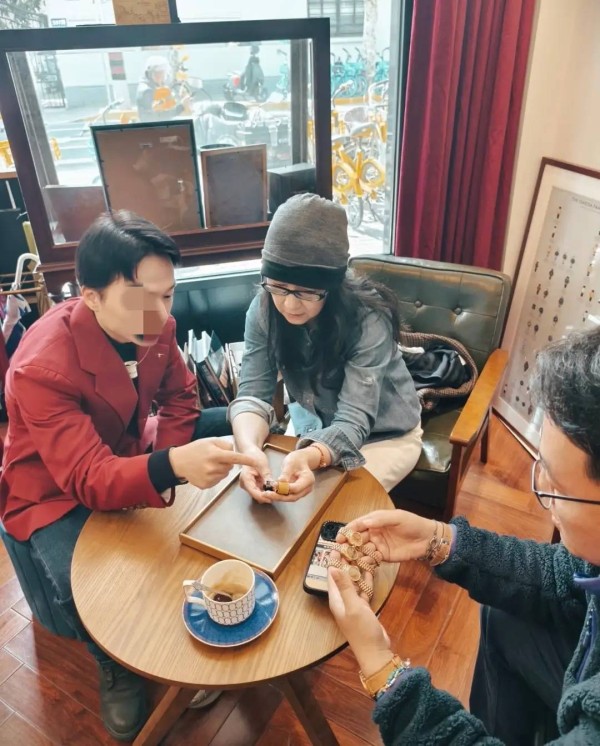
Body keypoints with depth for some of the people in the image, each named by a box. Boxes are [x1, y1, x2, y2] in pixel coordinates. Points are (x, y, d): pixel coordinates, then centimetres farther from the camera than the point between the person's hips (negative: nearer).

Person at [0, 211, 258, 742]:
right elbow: (88, 479, -39)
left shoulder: (154, 326, -17)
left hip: (132, 450, 6)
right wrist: (171, 467, -57)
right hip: (57, 490, -5)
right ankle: (117, 668, 10)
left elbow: (180, 398, -2)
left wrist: (167, 466, -18)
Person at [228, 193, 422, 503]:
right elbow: (252, 394, -24)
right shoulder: (263, 309, -20)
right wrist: (250, 449, -46)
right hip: (315, 423, 4)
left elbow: (353, 421, -35)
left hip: (385, 434, -3)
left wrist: (311, 456, -57)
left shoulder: (368, 319, -32)